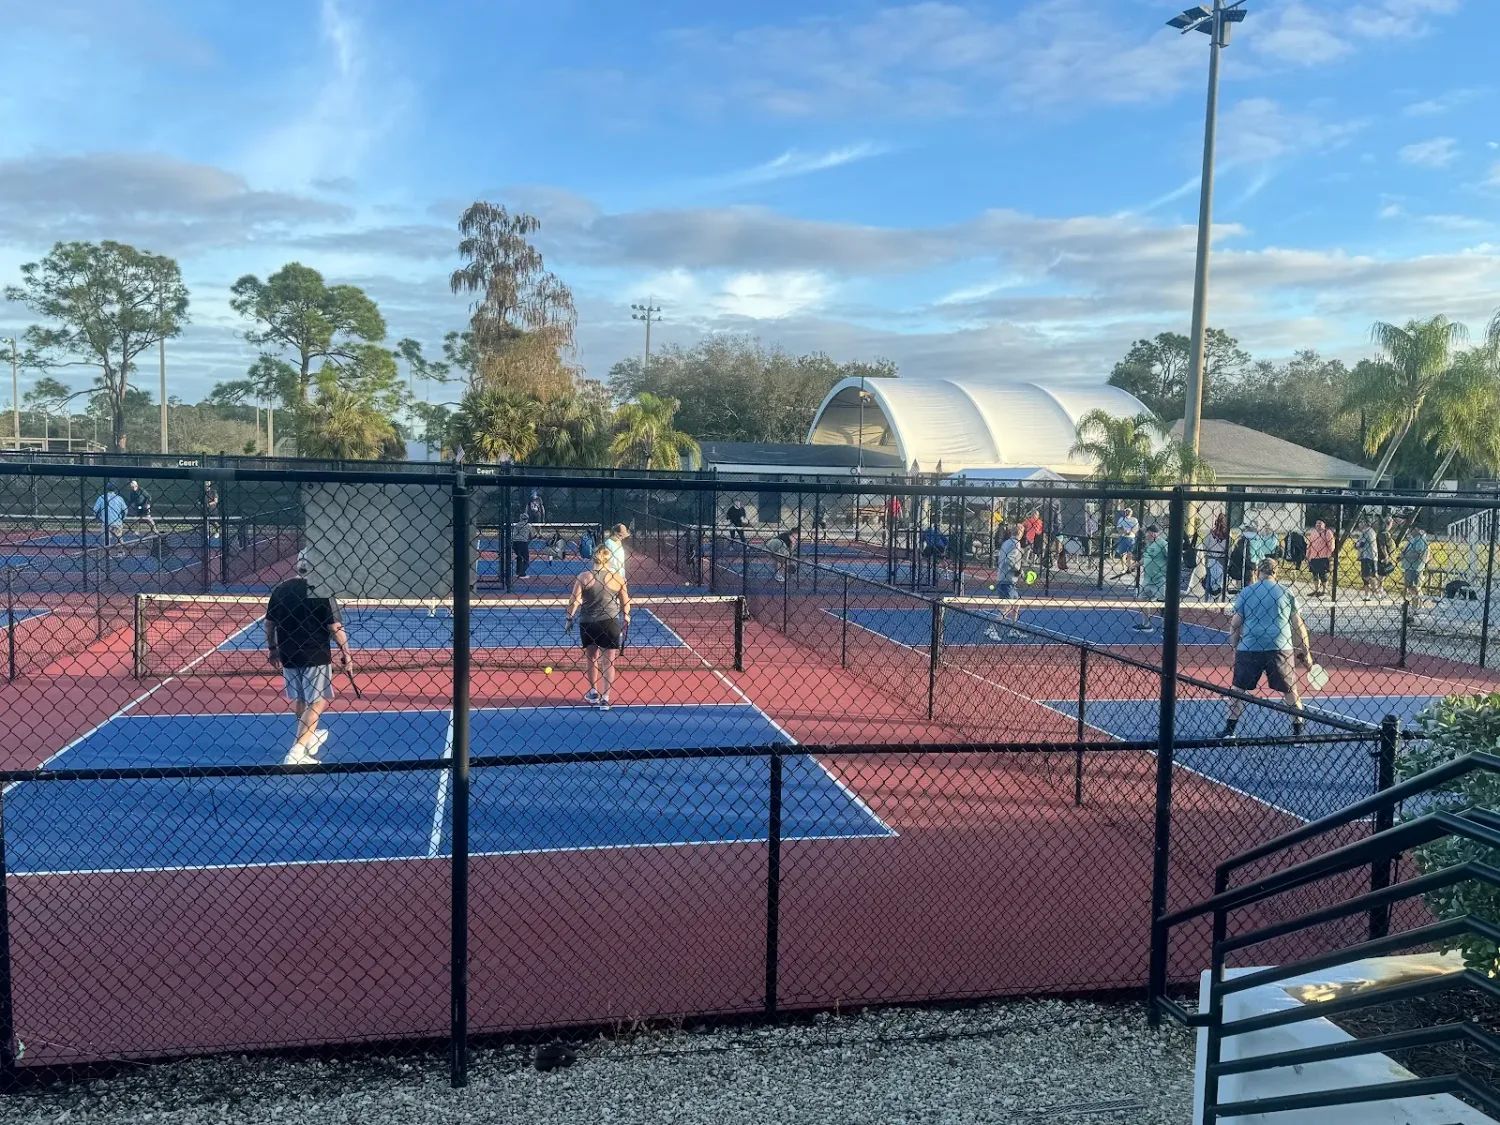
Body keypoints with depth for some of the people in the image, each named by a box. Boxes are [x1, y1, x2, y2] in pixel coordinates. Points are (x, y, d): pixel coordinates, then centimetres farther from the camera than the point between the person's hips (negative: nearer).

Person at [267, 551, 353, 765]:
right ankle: (297, 752, -6)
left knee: (299, 700, 21)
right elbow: (335, 627, -15)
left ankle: (309, 738, 44)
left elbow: (269, 623, 9)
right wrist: (345, 652, -4)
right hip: (315, 656, -6)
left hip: (288, 654, 6)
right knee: (317, 702, 3)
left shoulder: (280, 589, 2)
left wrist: (272, 648, 21)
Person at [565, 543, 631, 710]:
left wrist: (569, 618, 5)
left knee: (592, 658, 20)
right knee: (608, 661, 4)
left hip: (588, 623, 1)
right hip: (610, 623, -1)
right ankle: (605, 698, -1)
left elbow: (574, 601, -6)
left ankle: (593, 693, 30)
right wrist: (626, 618, 17)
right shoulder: (618, 578, -2)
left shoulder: (583, 577, -5)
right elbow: (626, 603, 3)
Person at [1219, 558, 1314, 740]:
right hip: (1280, 648, 1)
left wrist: (1234, 649, 12)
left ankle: (1229, 730, 7)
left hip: (1249, 649, 0)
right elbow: (1298, 625, 7)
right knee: (1290, 691, 12)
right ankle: (1298, 731, 15)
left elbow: (1235, 624, 3)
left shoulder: (1245, 593, 5)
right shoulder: (1287, 593, 7)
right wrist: (1306, 651, 13)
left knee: (1238, 688, 8)